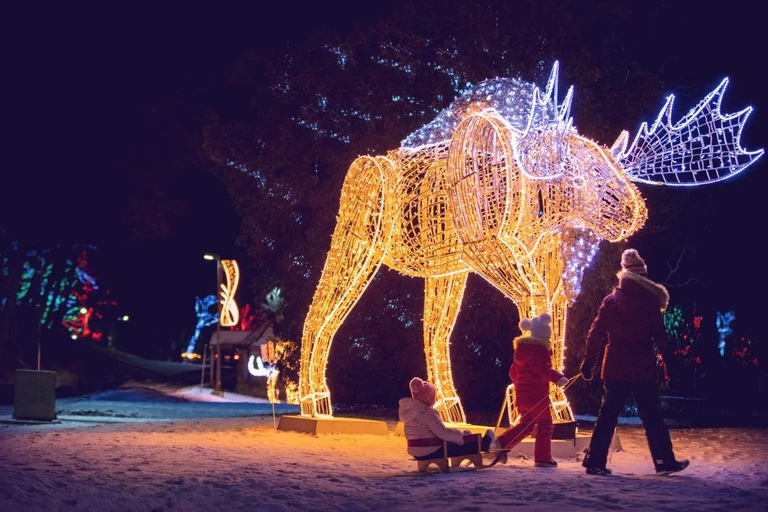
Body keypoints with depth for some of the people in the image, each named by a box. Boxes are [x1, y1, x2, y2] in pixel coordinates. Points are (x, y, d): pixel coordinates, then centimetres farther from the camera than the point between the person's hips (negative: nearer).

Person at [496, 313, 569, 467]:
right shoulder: (539, 349, -12)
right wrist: (558, 378, -36)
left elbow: (513, 372, 22)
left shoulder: (522, 348, 15)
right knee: (545, 424, 2)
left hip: (521, 393, 9)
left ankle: (500, 443, 6)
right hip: (537, 393, -9)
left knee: (526, 423, 18)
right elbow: (542, 369, -26)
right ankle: (542, 458, 1)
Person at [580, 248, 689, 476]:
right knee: (651, 416, 6)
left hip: (615, 369, 2)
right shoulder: (649, 300, -5)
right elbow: (659, 335, -5)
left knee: (607, 415, 5)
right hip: (643, 369, -2)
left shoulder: (610, 301, 3)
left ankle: (595, 461, 4)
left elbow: (596, 334, 2)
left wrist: (589, 362, 8)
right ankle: (665, 461, 11)